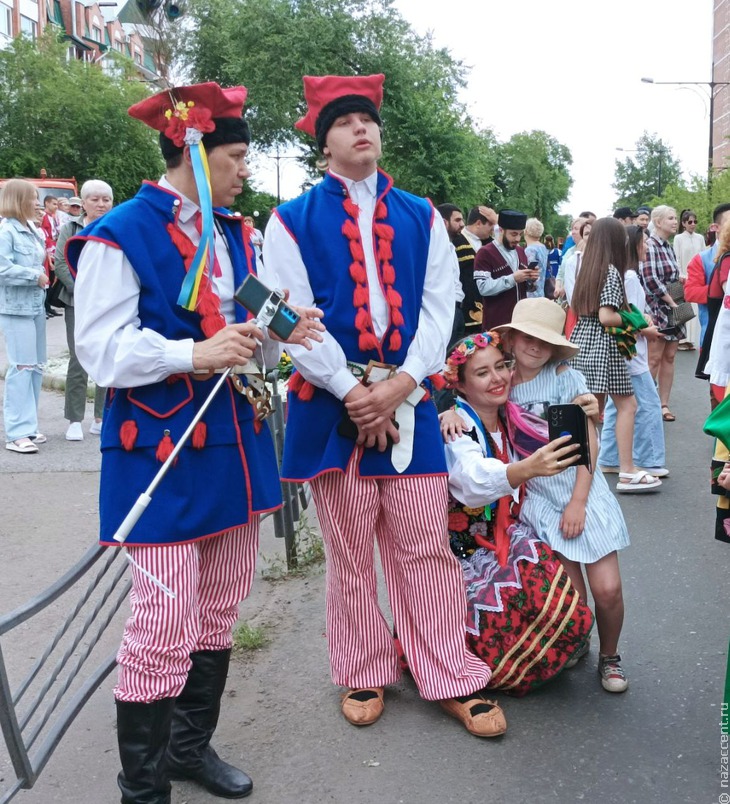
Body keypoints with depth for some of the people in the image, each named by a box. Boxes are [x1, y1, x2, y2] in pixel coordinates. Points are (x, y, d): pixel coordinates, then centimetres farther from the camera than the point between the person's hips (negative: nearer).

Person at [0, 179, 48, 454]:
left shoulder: (32, 230, 14)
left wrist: (43, 276, 4)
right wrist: (35, 276, -13)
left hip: (36, 305, 9)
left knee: (35, 366, 11)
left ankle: (27, 426, 20)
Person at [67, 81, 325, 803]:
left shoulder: (231, 234, 14)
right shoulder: (119, 235, -10)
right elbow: (102, 350, -15)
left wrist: (278, 336, 0)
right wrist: (195, 353, -26)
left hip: (234, 440, 8)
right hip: (160, 447, -8)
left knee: (220, 606, 16)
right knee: (165, 621, -5)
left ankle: (191, 745, 35)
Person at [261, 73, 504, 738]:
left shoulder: (421, 217, 10)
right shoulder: (293, 221, 2)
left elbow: (440, 307, 3)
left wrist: (398, 386, -10)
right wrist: (353, 391, -11)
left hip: (408, 401, 2)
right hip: (332, 403, -1)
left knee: (425, 546, 5)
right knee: (350, 552, 8)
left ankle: (453, 679, 18)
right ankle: (363, 675, 26)